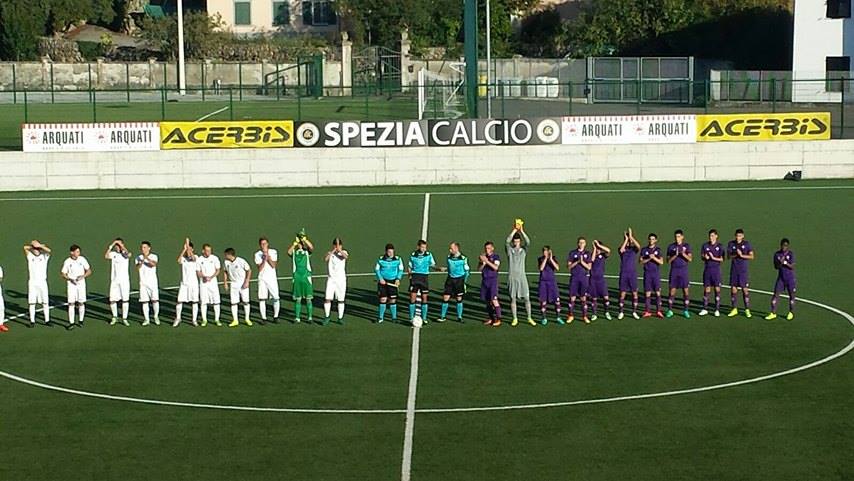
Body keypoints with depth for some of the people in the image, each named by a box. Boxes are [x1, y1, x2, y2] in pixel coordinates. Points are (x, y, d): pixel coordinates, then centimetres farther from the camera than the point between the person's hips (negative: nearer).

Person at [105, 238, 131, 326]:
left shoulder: (125, 254, 0)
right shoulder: (112, 254, 3)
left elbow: (129, 254, -25)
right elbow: (106, 256, -18)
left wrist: (121, 245, -20)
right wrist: (111, 246, -22)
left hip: (124, 280, -1)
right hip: (114, 280, 1)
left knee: (125, 300, 0)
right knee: (112, 300, 1)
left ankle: (124, 319, 10)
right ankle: (114, 317, 21)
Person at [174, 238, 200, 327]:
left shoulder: (195, 257, -1)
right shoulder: (183, 258, 1)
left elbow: (194, 259, -26)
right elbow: (178, 260, -23)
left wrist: (188, 245, -30)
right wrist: (184, 249, -31)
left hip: (194, 283, -1)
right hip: (184, 283, 1)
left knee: (194, 301, 2)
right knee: (179, 301, -1)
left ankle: (194, 320, 12)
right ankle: (178, 318, 15)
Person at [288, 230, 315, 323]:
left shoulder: (307, 251, 6)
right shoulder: (294, 251, 7)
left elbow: (312, 248, -15)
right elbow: (288, 252, -14)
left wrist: (305, 239, -21)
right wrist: (295, 242, -20)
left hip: (306, 276, -1)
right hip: (297, 276, 1)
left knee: (308, 299, 0)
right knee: (298, 299, 6)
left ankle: (310, 317, 6)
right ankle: (297, 318, 11)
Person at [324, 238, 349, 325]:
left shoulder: (343, 252, 1)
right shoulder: (330, 253, 1)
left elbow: (346, 256, -24)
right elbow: (326, 259, -22)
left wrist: (339, 249, -31)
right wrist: (333, 251, -26)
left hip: (341, 279, 0)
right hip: (331, 279, 0)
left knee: (341, 300, 5)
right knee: (327, 299, -7)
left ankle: (340, 318, 15)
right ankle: (327, 317, 6)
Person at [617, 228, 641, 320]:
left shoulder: (634, 248, 3)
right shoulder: (623, 248, 1)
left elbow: (638, 246, -21)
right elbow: (621, 250, -24)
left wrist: (631, 236, -20)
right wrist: (626, 239, -20)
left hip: (633, 273, 1)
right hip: (623, 273, -1)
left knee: (634, 293, 3)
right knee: (622, 293, 1)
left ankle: (634, 312, 13)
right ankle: (621, 312, 10)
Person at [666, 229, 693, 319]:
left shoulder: (686, 246, 2)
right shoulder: (671, 247, 4)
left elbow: (690, 259, -5)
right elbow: (668, 261, 1)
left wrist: (683, 254, -22)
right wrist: (675, 255, -15)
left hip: (684, 270, 0)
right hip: (674, 270, 0)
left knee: (685, 291, 0)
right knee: (672, 291, 0)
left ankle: (686, 311, 6)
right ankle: (670, 310, 7)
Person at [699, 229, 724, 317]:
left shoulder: (719, 246, -2)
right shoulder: (705, 246, 5)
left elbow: (721, 259, -4)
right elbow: (702, 257, 6)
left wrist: (713, 258, -19)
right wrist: (705, 257, -17)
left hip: (716, 269, -2)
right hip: (707, 269, 2)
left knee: (717, 289, -1)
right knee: (706, 289, 4)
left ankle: (717, 310, 4)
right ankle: (705, 309, 11)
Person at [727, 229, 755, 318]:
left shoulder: (747, 244, -4)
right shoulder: (731, 244, 3)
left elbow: (751, 256, -7)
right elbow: (728, 255, 0)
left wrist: (742, 255, -20)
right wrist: (735, 255, -18)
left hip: (744, 270, -3)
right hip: (734, 269, 3)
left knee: (745, 289, -3)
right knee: (733, 289, 4)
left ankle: (747, 310, 3)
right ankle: (734, 309, 14)